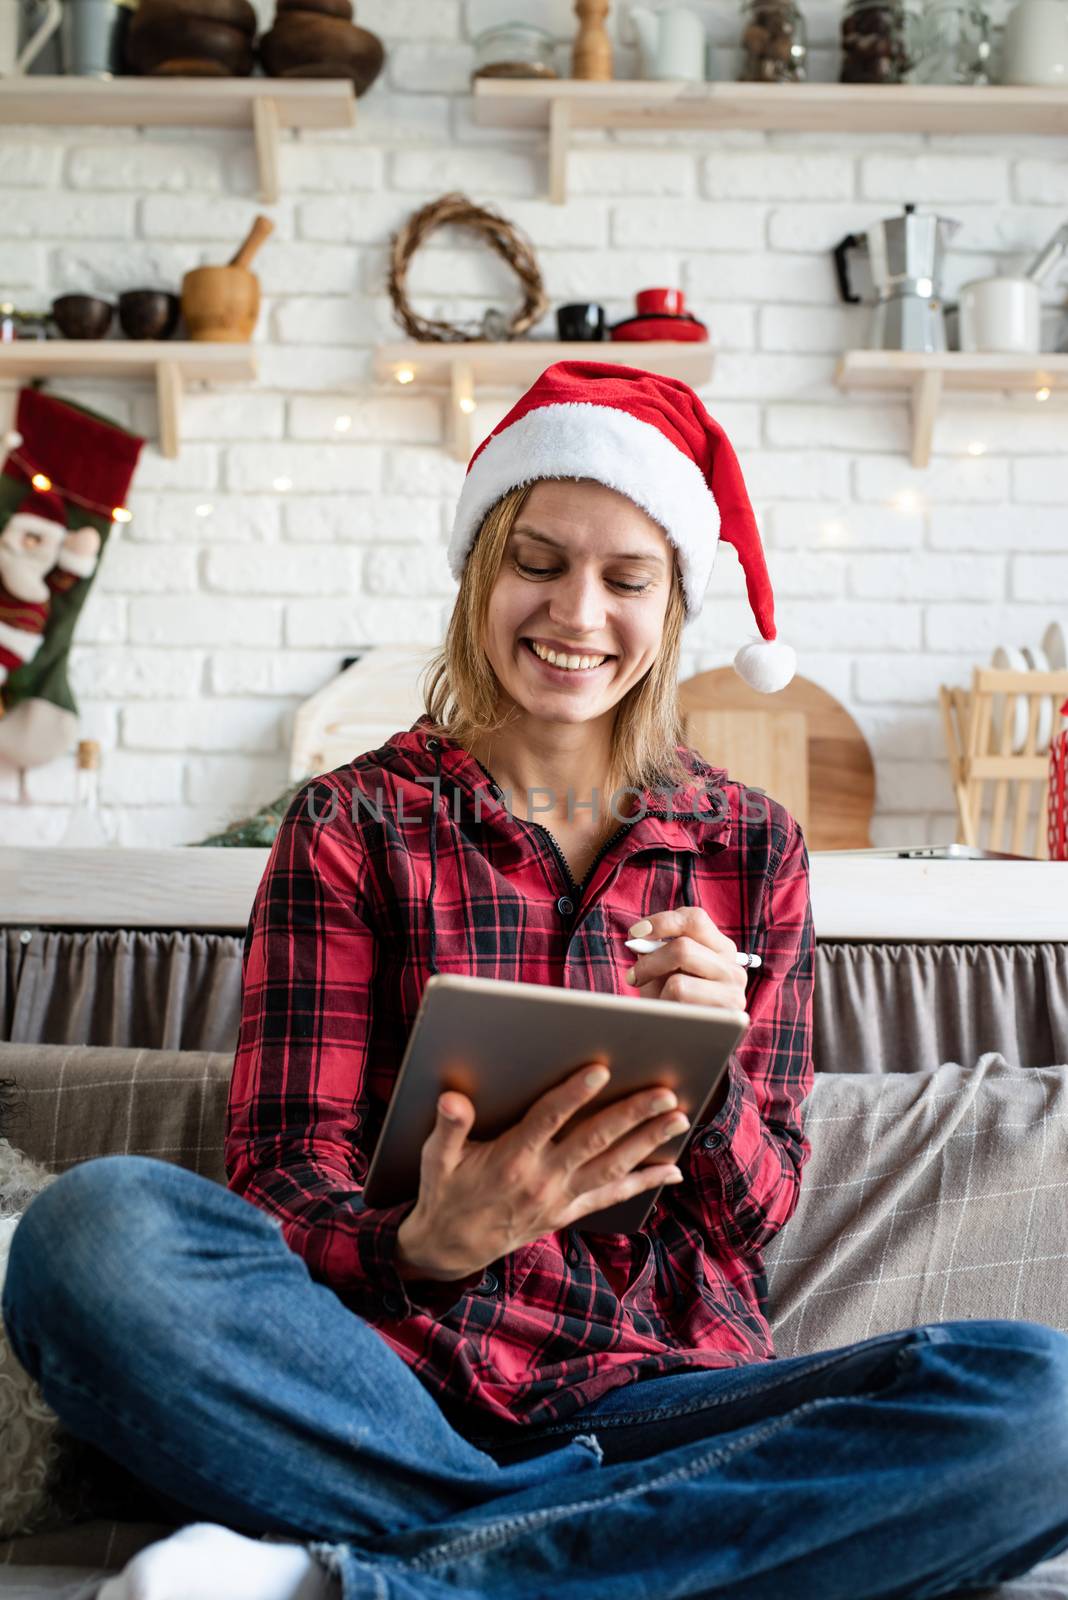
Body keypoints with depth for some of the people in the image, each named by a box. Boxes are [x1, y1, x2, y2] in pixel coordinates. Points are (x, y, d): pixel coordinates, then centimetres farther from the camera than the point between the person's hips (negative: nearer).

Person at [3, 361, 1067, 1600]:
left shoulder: (750, 846, 11)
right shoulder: (354, 825, 5)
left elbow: (756, 1216, 9)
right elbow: (284, 1179, -2)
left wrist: (708, 1074, -14)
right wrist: (429, 1245, -24)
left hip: (658, 1390, 3)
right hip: (395, 1380, -2)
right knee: (99, 1224, -29)